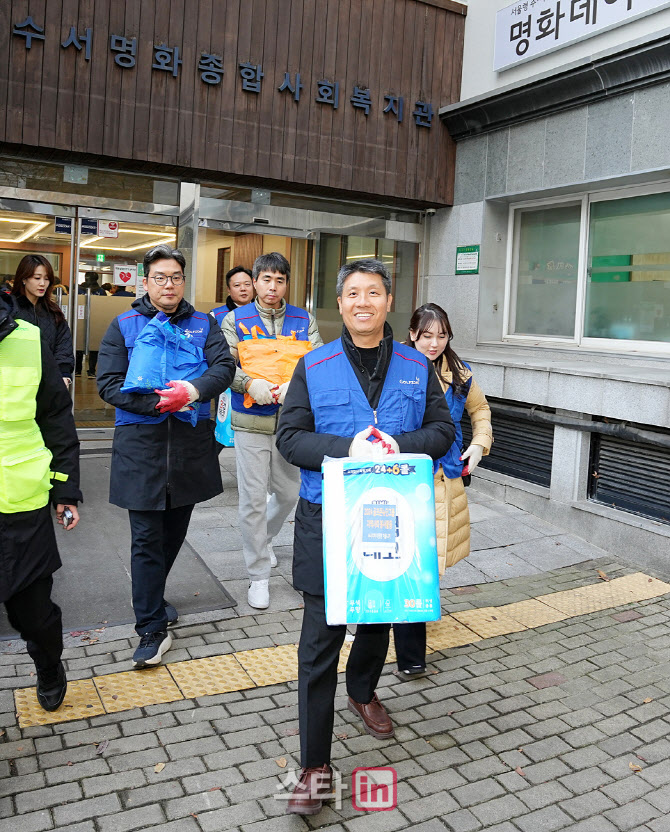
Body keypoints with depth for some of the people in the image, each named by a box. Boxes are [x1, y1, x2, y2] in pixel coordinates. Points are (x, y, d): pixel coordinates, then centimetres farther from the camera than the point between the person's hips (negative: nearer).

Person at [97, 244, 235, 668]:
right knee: (147, 538, -2)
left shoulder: (203, 324, 9)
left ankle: (152, 597, 40)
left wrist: (195, 390, -22)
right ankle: (153, 629, 7)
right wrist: (158, 403, -17)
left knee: (175, 531, 16)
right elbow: (108, 383, -5)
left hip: (191, 443, 3)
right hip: (141, 446, -3)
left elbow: (225, 366, -3)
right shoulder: (124, 326, 3)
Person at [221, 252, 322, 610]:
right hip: (250, 422, -2)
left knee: (290, 492, 13)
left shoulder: (304, 320, 7)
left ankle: (263, 537, 44)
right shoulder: (235, 320, 3)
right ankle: (259, 575, 16)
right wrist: (249, 383, -25)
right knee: (253, 499, 2)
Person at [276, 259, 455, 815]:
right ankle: (316, 765, 12)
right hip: (327, 521, -2)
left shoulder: (417, 366, 4)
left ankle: (363, 691, 53)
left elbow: (443, 429, 5)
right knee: (320, 638, -1)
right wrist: (347, 447, -21)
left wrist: (402, 445, -15)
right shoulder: (314, 366, -1)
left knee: (380, 618, 22)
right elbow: (290, 437, -5)